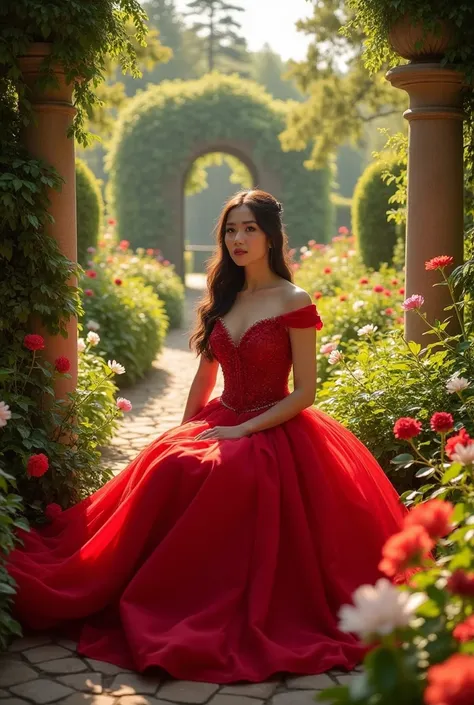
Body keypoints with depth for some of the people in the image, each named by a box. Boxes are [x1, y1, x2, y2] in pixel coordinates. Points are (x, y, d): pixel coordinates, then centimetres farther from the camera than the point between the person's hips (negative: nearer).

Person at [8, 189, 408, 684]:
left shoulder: (294, 303, -9)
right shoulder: (223, 298, 10)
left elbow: (304, 393, -12)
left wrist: (243, 432, -17)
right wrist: (184, 432, 5)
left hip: (274, 434, -5)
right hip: (219, 424, 5)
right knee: (171, 468, -21)